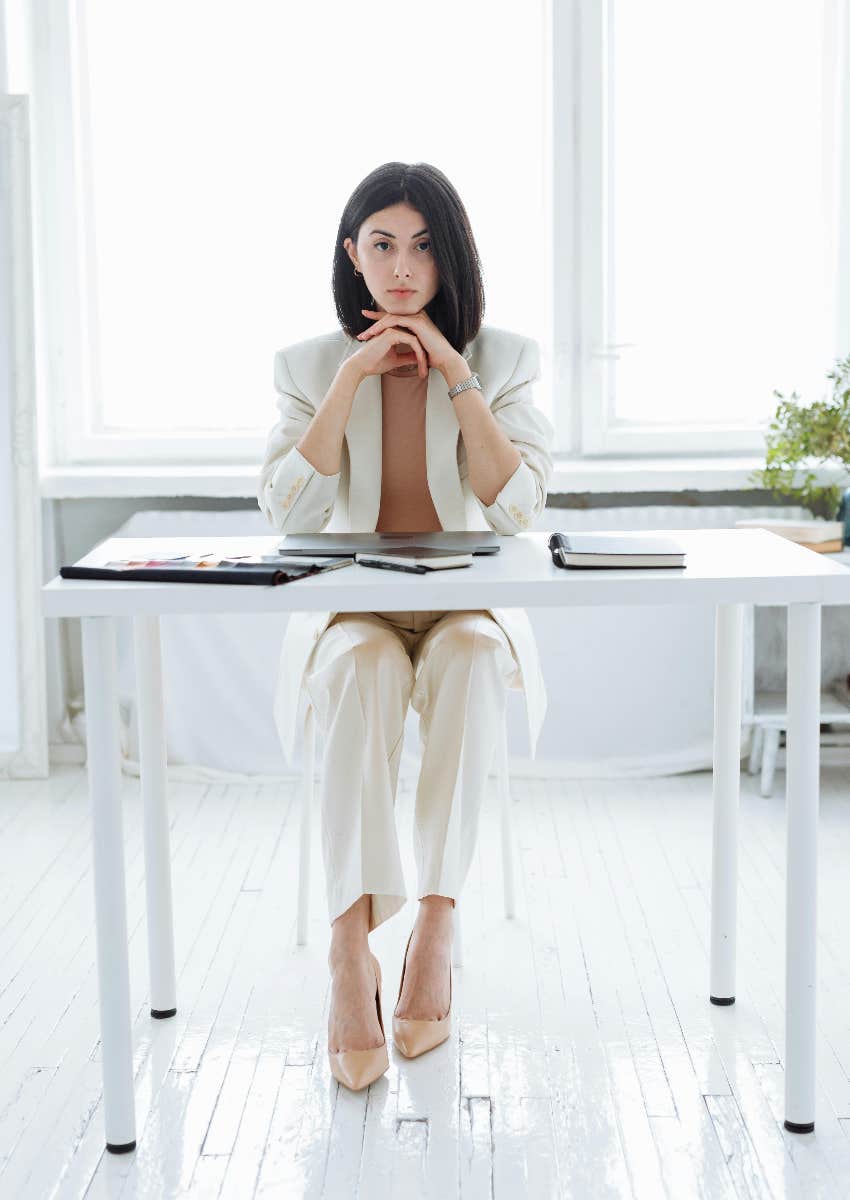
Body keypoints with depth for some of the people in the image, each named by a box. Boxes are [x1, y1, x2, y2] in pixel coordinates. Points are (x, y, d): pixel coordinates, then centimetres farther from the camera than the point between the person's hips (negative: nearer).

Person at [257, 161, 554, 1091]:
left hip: (470, 605, 0)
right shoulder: (309, 363, 4)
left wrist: (457, 377, -14)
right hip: (349, 609, 0)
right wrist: (353, 379, -14)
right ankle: (351, 954, -36)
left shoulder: (503, 357, 3)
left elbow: (518, 508, -9)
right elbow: (288, 511, -10)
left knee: (471, 656, -35)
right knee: (365, 665, -35)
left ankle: (435, 929, -30)